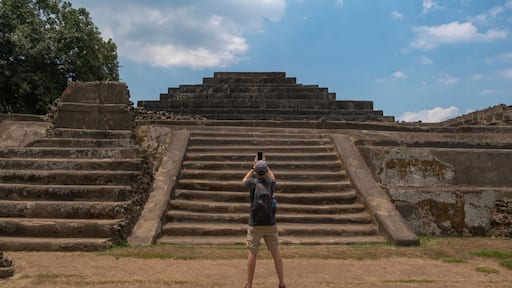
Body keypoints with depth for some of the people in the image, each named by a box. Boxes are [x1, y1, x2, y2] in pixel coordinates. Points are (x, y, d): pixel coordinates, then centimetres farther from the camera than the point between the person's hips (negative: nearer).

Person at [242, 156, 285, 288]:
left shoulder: (253, 183, -10)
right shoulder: (271, 183, -4)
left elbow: (244, 180, 16)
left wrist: (253, 167, 21)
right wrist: (266, 165, 31)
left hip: (255, 225, -1)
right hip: (270, 225, 2)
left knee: (252, 253, 7)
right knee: (276, 253, 12)